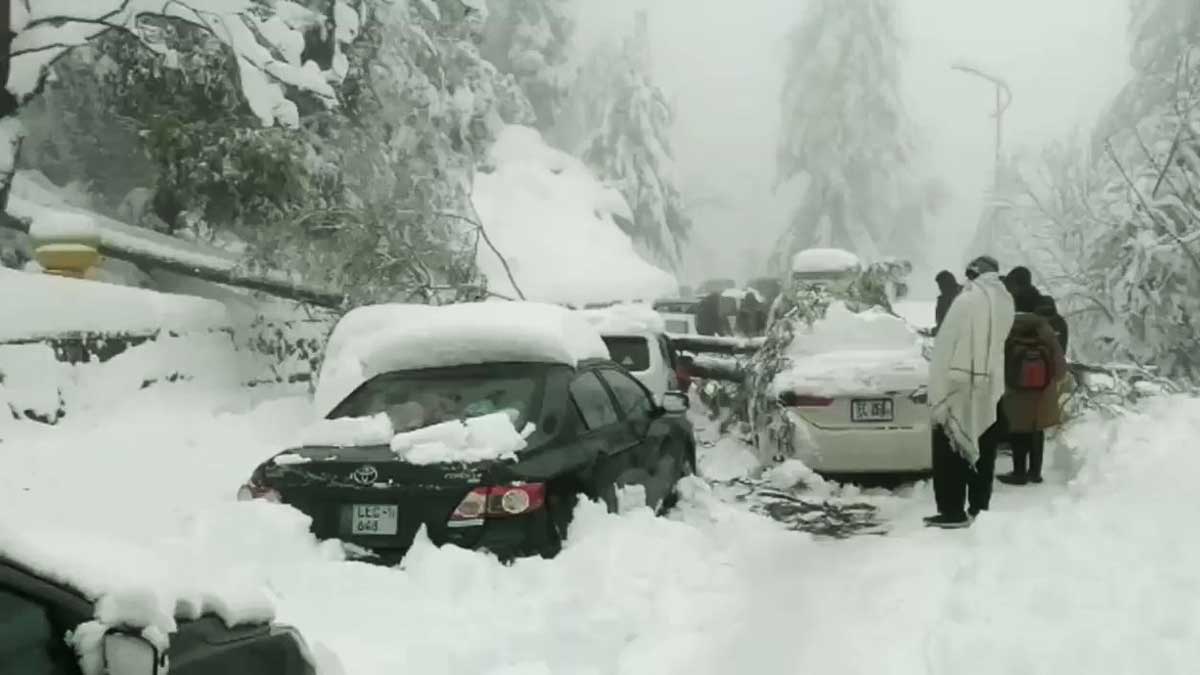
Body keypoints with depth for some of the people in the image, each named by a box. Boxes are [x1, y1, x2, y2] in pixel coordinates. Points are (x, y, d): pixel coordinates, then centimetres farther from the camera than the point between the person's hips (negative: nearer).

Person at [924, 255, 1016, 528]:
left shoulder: (967, 301, -15)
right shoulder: (1005, 302, 4)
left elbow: (946, 348, -15)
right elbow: (997, 342, 7)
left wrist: (937, 390, -11)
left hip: (960, 388, -6)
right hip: (990, 388, 6)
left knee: (951, 452, 0)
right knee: (982, 452, 13)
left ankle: (953, 511, -1)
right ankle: (979, 508, 18)